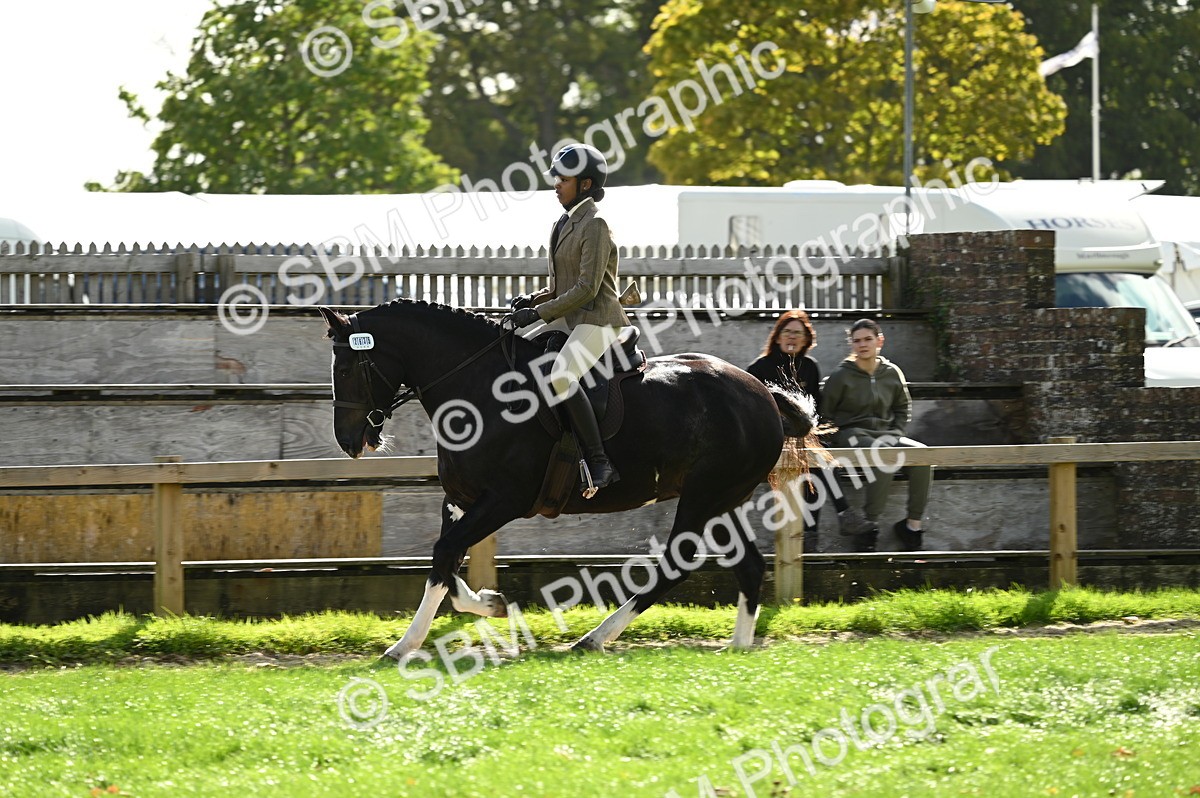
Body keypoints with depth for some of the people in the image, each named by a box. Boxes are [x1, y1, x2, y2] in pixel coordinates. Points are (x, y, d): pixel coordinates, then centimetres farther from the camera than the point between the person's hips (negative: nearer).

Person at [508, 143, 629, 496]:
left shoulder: (594, 225, -14)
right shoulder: (564, 224, 15)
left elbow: (587, 287, -20)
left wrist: (541, 313, -19)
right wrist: (533, 299, 5)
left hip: (598, 321, -10)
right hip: (568, 319, 10)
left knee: (560, 377, -32)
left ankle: (599, 464, -31)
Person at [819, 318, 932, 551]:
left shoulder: (892, 373, 10)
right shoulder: (841, 376, -2)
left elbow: (903, 408, 25)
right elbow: (824, 413, 3)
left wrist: (896, 434, 10)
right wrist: (841, 438, -8)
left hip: (885, 434, 5)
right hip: (852, 434, -5)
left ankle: (913, 522, -16)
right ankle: (871, 523, -32)